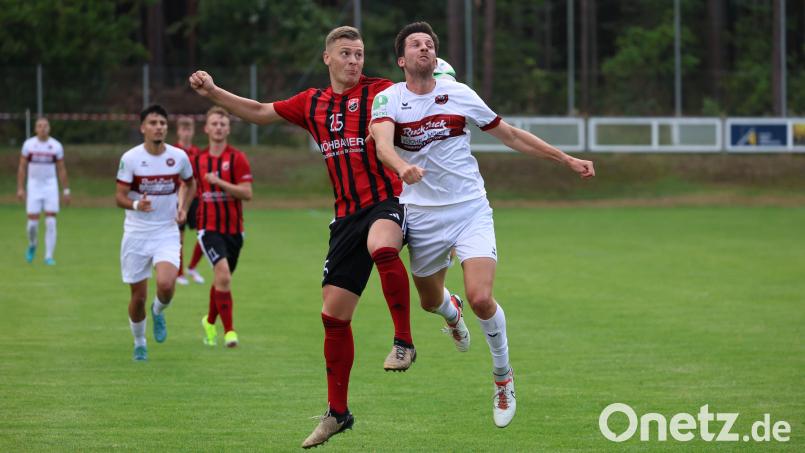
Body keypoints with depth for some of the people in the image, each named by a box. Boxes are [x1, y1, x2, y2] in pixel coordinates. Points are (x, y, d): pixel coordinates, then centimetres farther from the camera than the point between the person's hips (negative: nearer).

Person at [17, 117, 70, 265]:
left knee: (51, 222, -7)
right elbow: (22, 168, 2)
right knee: (33, 222, -3)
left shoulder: (56, 146, 0)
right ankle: (32, 245, 28)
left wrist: (66, 190, 4)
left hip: (50, 186, 0)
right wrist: (20, 188, -4)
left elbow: (61, 169, 6)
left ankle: (49, 256, 0)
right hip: (34, 185, 0)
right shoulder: (28, 144, -1)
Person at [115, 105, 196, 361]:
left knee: (166, 285, -23)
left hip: (167, 233, 1)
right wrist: (135, 205, -30)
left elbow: (190, 183, 18)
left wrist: (183, 207, 2)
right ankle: (139, 344, 29)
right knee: (138, 296, 4)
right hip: (136, 234, -1)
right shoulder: (130, 158, -9)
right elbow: (119, 197, -9)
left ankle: (158, 312, 12)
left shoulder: (179, 157, -2)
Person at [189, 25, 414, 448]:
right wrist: (214, 92, 20)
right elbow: (261, 112, 26)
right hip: (347, 214, 5)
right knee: (333, 313, 5)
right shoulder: (312, 104, 14)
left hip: (387, 199, -5)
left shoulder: (382, 92, -1)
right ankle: (337, 412, 18)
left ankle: (403, 342, -26)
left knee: (382, 247, -41)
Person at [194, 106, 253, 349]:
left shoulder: (237, 158, -4)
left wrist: (220, 182, -22)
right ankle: (229, 330, -19)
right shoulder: (198, 160, 5)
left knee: (222, 279, 15)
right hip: (209, 228, -1)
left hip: (234, 229, 1)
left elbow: (247, 193, -13)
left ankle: (210, 321, 40)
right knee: (223, 275, -21)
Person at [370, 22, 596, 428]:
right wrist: (402, 166, -49)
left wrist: (566, 159, 12)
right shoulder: (388, 99, -5)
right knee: (430, 301, 16)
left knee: (481, 298, -18)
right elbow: (382, 141, -26)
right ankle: (451, 314, 56)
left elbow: (509, 134, 12)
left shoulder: (459, 94, 0)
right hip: (422, 215, 1)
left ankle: (503, 376, 6)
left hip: (469, 208, -1)